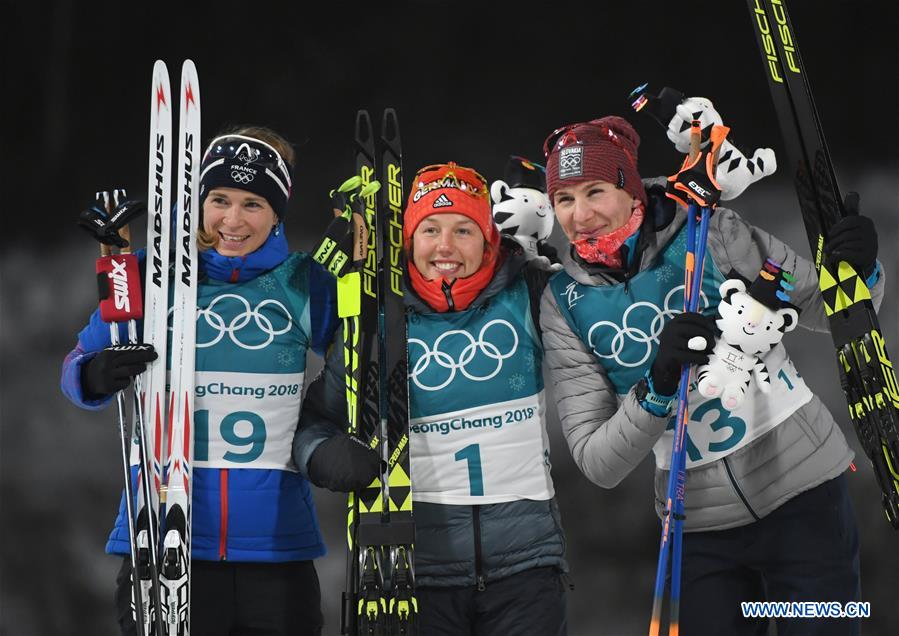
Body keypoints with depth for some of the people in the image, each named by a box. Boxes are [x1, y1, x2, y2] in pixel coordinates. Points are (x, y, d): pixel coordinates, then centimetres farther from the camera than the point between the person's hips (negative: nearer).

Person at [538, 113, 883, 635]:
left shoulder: (712, 234, -8)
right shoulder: (566, 304, -3)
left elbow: (826, 312, 4)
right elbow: (598, 465, -8)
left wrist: (858, 272, -18)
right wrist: (656, 387, -25)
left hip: (804, 494, -2)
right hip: (702, 530, 2)